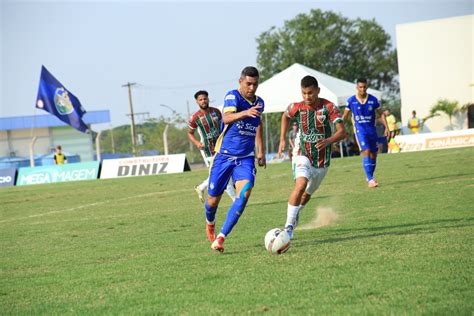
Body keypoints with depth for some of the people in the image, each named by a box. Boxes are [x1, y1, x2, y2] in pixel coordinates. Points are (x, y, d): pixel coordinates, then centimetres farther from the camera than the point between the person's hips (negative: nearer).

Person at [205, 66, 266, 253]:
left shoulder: (259, 103, 6)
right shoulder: (233, 96, -13)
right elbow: (227, 117, -33)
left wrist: (261, 152, 28)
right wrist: (245, 113, -52)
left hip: (246, 158, 4)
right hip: (224, 156, -3)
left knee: (244, 194, -21)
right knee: (213, 198, 6)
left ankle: (220, 238, -19)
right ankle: (210, 223, 43)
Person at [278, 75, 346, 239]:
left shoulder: (328, 107, -13)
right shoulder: (297, 107, -8)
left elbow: (342, 132, -20)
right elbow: (285, 116, 16)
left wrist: (328, 141, -39)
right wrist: (282, 139, 10)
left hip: (323, 159, 2)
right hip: (303, 156, -2)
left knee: (307, 193, 17)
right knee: (300, 185, -27)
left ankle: (294, 216, 48)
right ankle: (289, 227, -25)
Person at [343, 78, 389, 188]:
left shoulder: (373, 100, 2)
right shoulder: (351, 100, -2)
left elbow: (381, 114, 8)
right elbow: (345, 116, 7)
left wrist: (386, 127, -1)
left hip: (372, 130, 3)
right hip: (360, 130, -3)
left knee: (373, 155, 7)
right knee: (366, 152, -19)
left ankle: (370, 177, 26)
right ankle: (370, 179, -21)